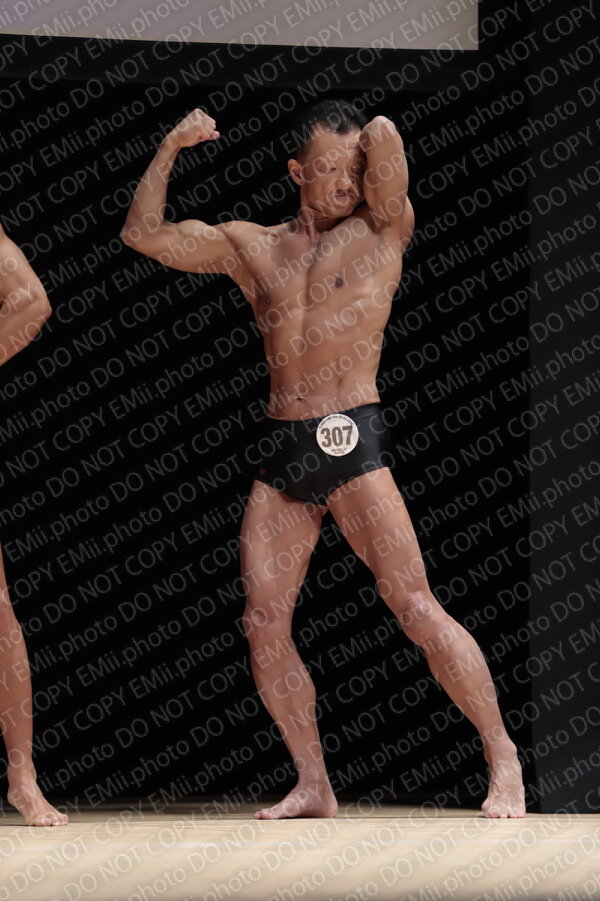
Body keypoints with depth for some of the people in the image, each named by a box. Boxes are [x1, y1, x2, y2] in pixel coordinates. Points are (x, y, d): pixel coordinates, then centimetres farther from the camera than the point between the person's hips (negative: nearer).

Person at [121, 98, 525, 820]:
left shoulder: (382, 229, 5)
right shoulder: (252, 247, 15)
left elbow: (384, 138, -12)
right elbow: (142, 235, 14)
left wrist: (372, 143, 10)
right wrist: (170, 149, 7)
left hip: (353, 442, -5)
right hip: (281, 456, 5)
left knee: (415, 608, -11)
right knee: (264, 624, -1)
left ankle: (503, 759, -1)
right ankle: (313, 787, 11)